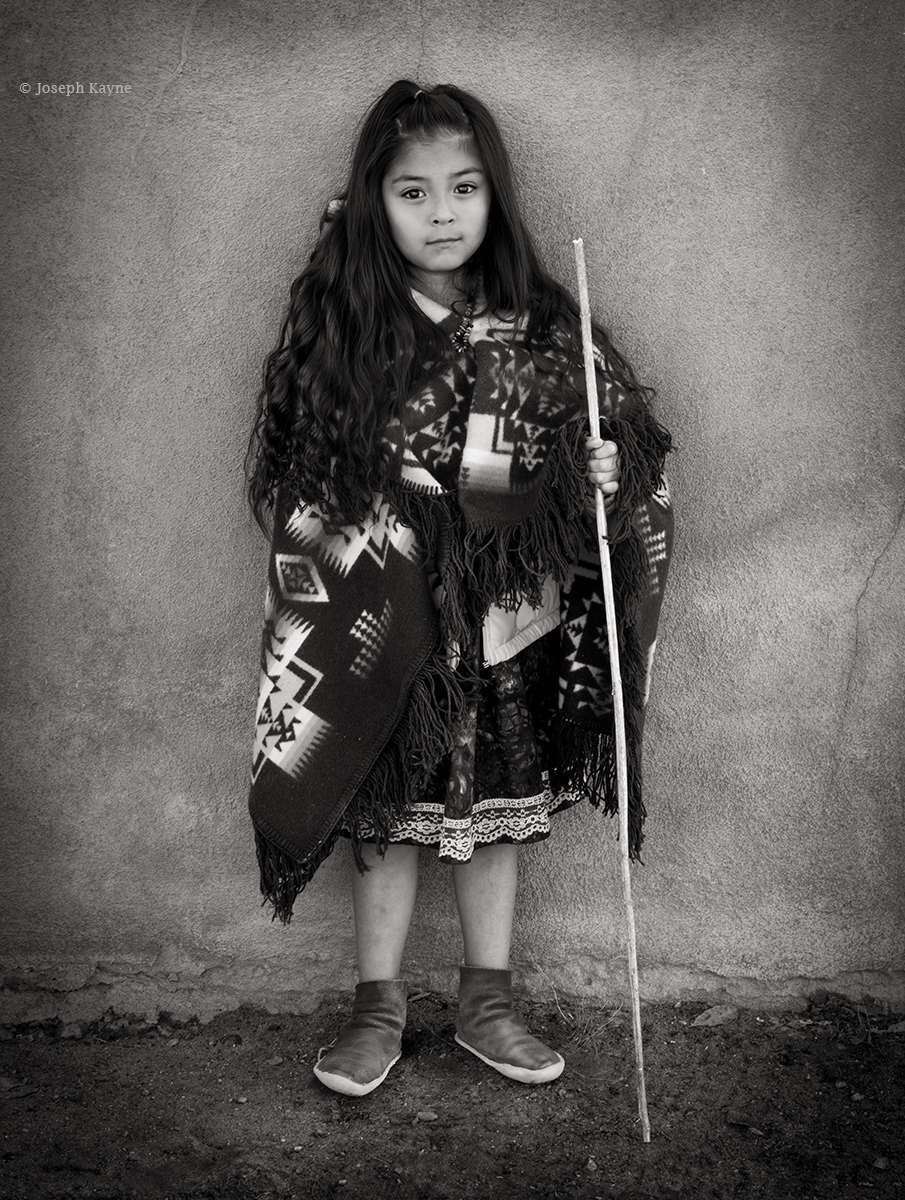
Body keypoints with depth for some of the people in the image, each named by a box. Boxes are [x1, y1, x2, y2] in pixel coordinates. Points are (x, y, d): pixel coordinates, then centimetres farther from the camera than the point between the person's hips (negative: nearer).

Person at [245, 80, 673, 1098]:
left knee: (495, 811, 13)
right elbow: (299, 487, -5)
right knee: (387, 815, 9)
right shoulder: (338, 329, -7)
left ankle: (487, 1003, 31)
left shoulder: (540, 333, 0)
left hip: (504, 630, 2)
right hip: (383, 631, -2)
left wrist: (603, 474, -12)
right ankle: (378, 1008, 28)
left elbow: (601, 452, 8)